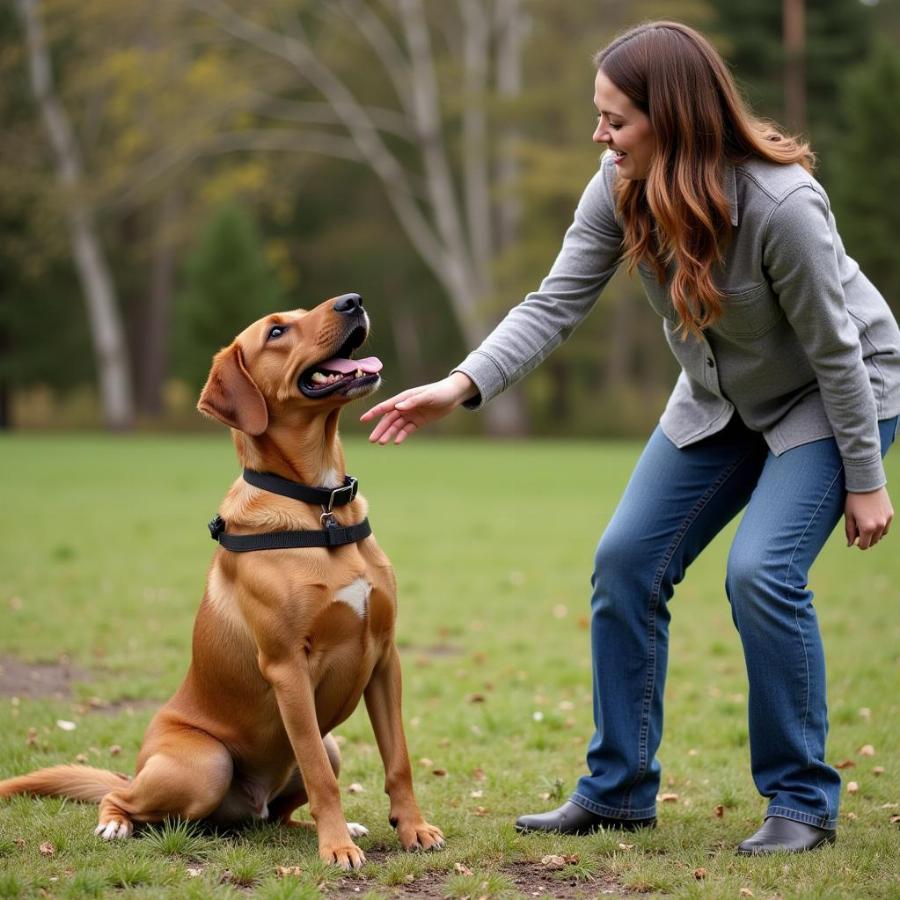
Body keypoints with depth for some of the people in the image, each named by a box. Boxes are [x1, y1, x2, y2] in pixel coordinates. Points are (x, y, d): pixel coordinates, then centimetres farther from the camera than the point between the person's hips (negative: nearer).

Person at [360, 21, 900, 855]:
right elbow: (556, 302, -19)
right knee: (626, 561, -1)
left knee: (761, 573, -22)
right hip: (720, 400, 7)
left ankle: (803, 801, -4)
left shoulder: (781, 205, -33)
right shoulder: (622, 189, -17)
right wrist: (463, 384, -33)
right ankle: (618, 789, 11)